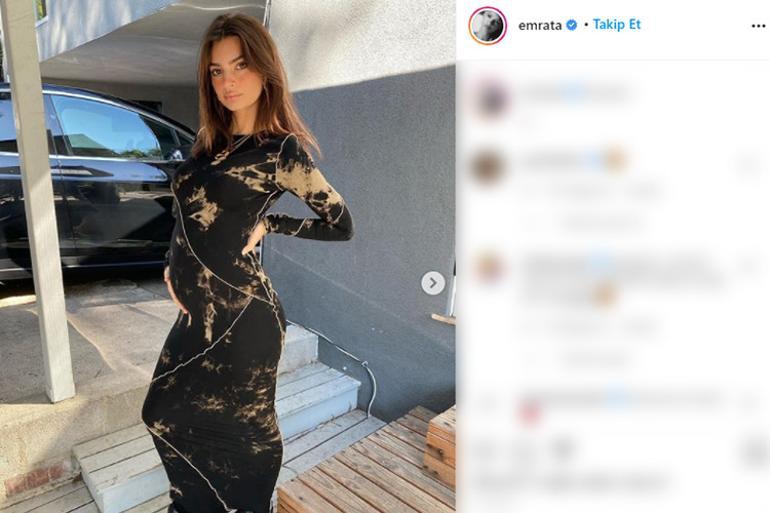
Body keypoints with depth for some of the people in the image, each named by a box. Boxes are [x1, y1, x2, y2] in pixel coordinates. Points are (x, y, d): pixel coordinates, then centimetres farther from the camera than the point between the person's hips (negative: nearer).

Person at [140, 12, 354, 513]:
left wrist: (268, 225, -5)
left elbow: (341, 225, -7)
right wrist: (172, 268, 7)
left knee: (244, 426, 12)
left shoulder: (282, 148, -12)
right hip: (200, 313, 8)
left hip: (241, 316, -8)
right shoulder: (209, 142, 8)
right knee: (167, 414, 23)